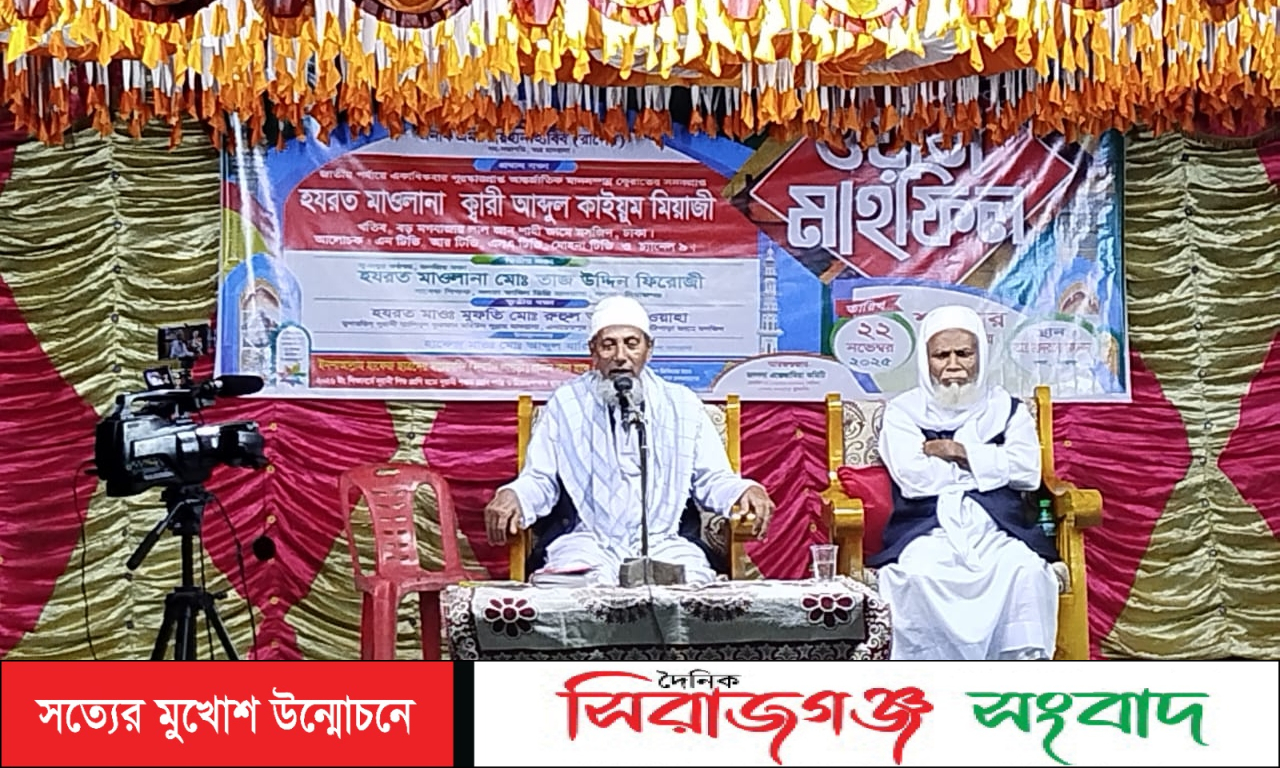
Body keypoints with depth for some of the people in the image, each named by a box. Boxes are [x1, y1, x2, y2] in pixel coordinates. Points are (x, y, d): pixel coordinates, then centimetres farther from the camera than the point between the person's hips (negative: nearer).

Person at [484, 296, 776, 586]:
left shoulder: (682, 405, 16)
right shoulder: (566, 403, 13)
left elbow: (712, 480, 16)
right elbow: (540, 481, 12)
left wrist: (745, 491, -6)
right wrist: (513, 496, -11)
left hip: (665, 544, 1)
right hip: (588, 543, -1)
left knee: (691, 582, -32)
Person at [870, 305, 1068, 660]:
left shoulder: (1006, 407, 20)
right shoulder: (903, 411, 13)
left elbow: (1027, 469, 2)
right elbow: (914, 478, -5)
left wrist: (960, 452, -3)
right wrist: (990, 462, 4)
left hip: (996, 528, 2)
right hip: (928, 530, -2)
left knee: (1025, 570, -31)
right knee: (921, 575, -34)